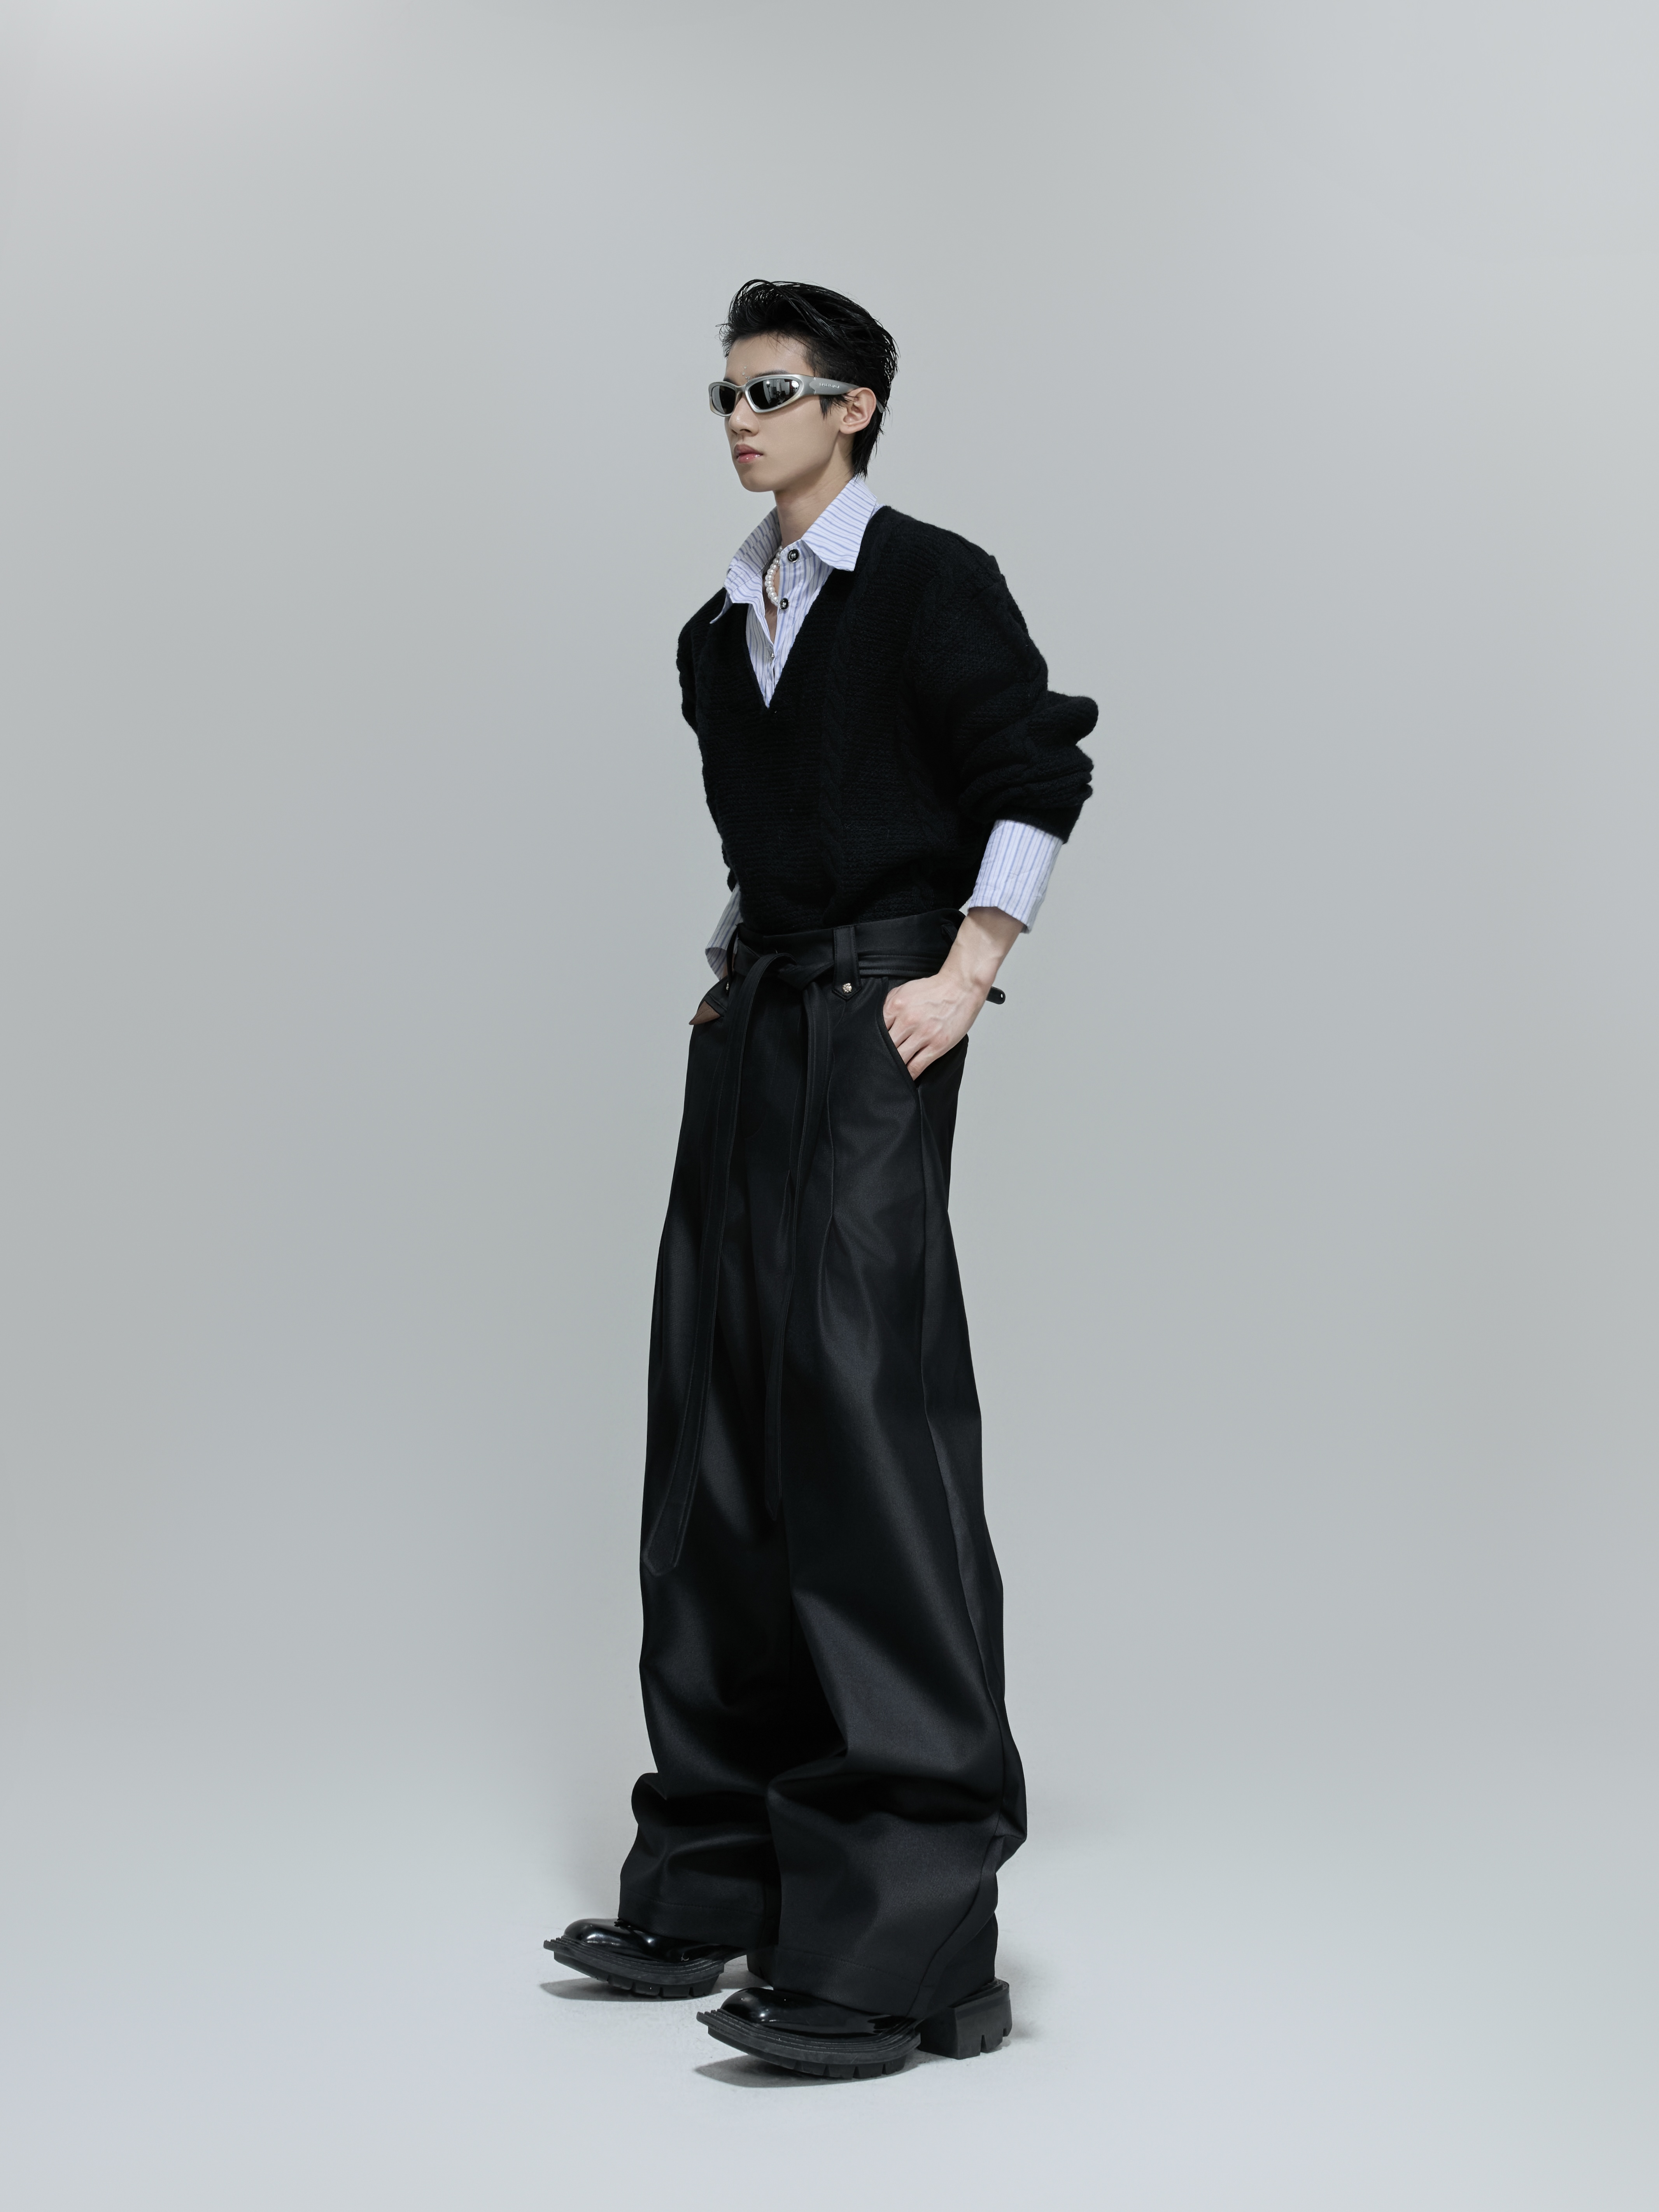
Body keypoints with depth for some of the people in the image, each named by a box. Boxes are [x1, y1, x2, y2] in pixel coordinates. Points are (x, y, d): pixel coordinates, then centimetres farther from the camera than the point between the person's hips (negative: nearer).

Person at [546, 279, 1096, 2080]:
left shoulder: (930, 584, -3)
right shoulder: (720, 629, 18)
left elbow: (1036, 783, -8)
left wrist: (962, 976, -14)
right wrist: (736, 975, 15)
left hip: (879, 1021, -8)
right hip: (751, 1026, 8)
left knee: (862, 1412, -15)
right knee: (718, 1434, 7)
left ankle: (903, 1943, -13)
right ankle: (713, 1890, 17)